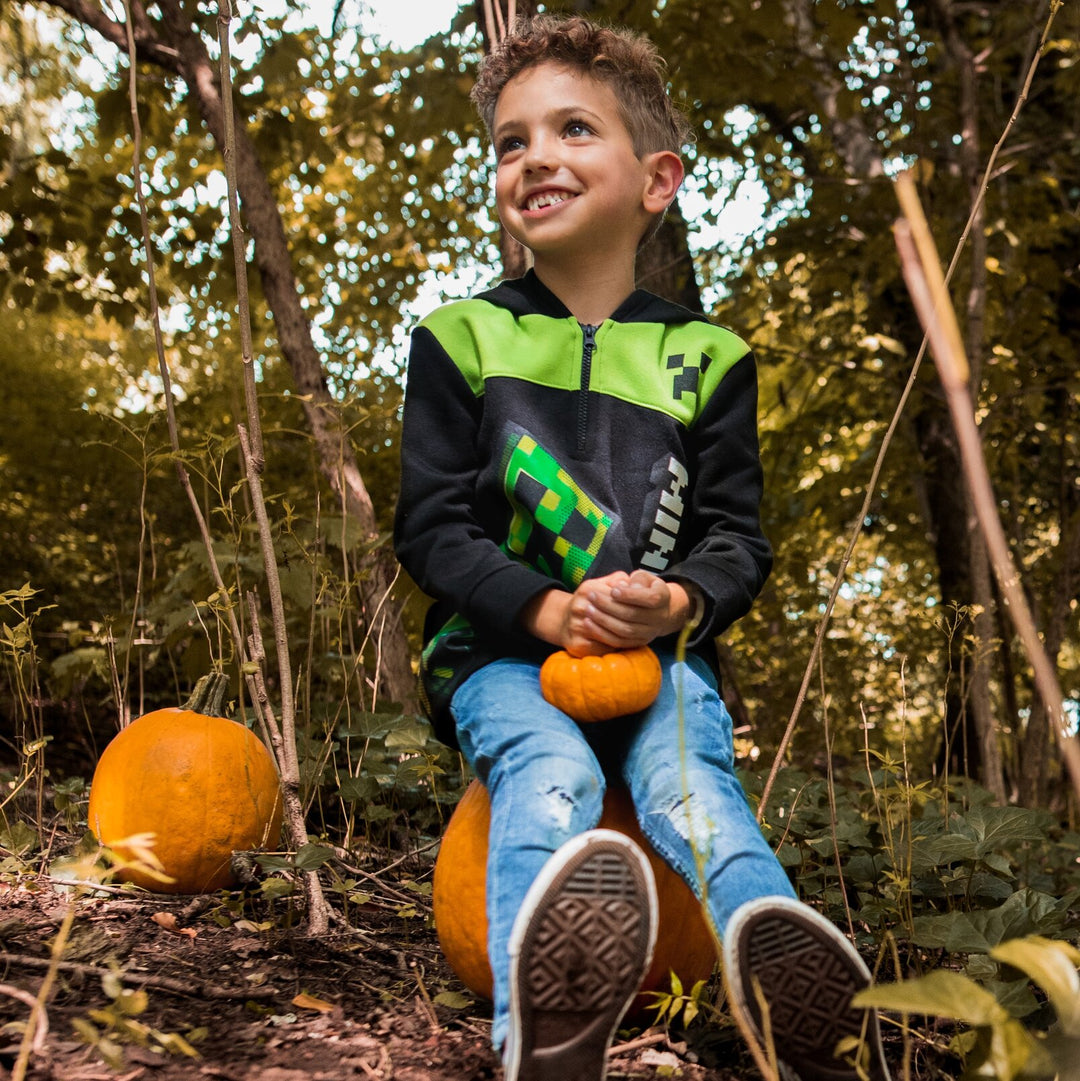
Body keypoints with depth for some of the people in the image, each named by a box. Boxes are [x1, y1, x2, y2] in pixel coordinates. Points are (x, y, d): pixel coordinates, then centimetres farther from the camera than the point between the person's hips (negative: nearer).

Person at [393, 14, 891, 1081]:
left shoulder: (703, 357, 10)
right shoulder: (461, 338, 7)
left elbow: (738, 535, 8)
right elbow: (429, 523, 0)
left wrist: (676, 601, -17)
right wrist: (548, 611, -17)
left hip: (658, 649, 2)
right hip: (504, 647, -1)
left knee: (690, 776, -29)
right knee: (549, 773, -31)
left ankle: (784, 958, -52)